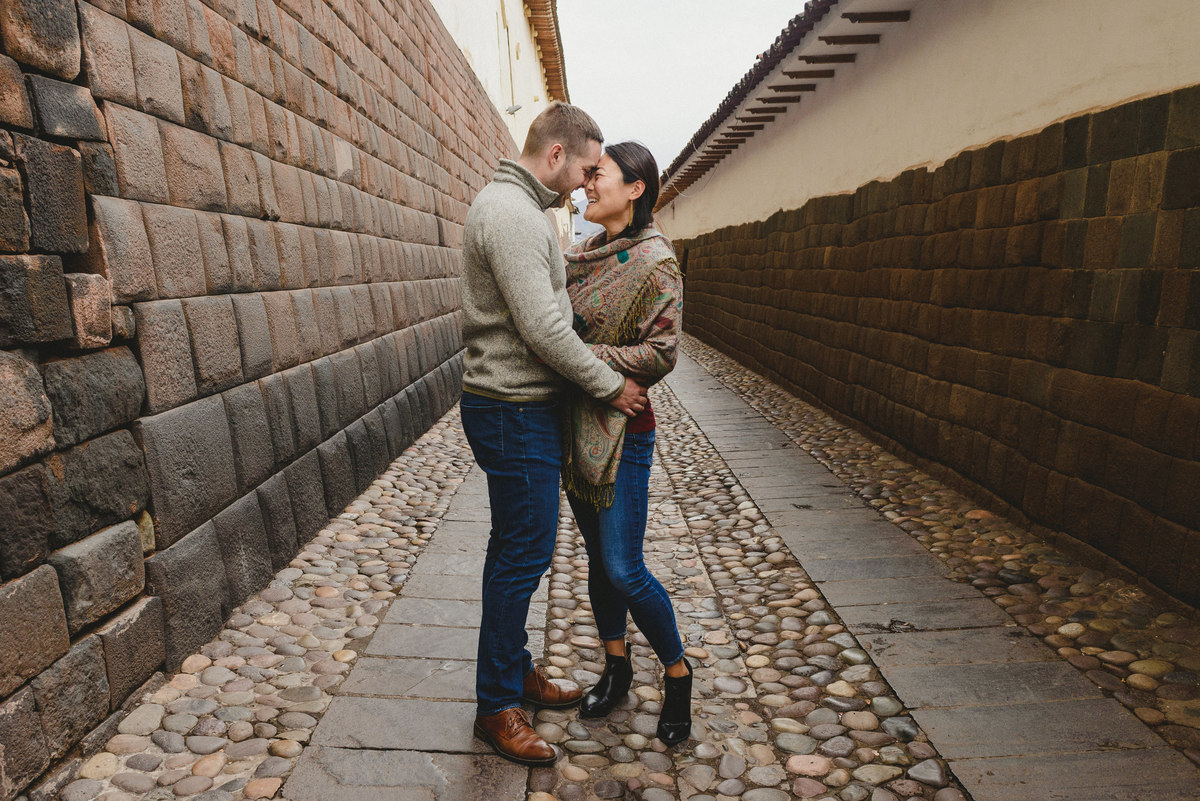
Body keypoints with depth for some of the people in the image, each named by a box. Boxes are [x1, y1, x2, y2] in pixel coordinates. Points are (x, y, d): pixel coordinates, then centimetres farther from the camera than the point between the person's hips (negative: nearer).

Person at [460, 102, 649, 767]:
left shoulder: (516, 208, 17)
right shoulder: (509, 213, -18)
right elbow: (542, 328, -23)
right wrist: (611, 385, -14)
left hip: (522, 407, 11)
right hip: (514, 412, -11)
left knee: (517, 550, 18)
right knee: (522, 555, -1)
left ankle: (515, 670, 34)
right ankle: (495, 706, 15)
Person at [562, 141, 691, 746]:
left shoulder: (655, 262, -12)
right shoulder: (583, 254, 10)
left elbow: (660, 354, -17)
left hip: (622, 430, -7)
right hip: (577, 427, 7)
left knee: (624, 569, -4)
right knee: (598, 557, 16)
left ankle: (677, 674, 20)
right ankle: (616, 667, 34)